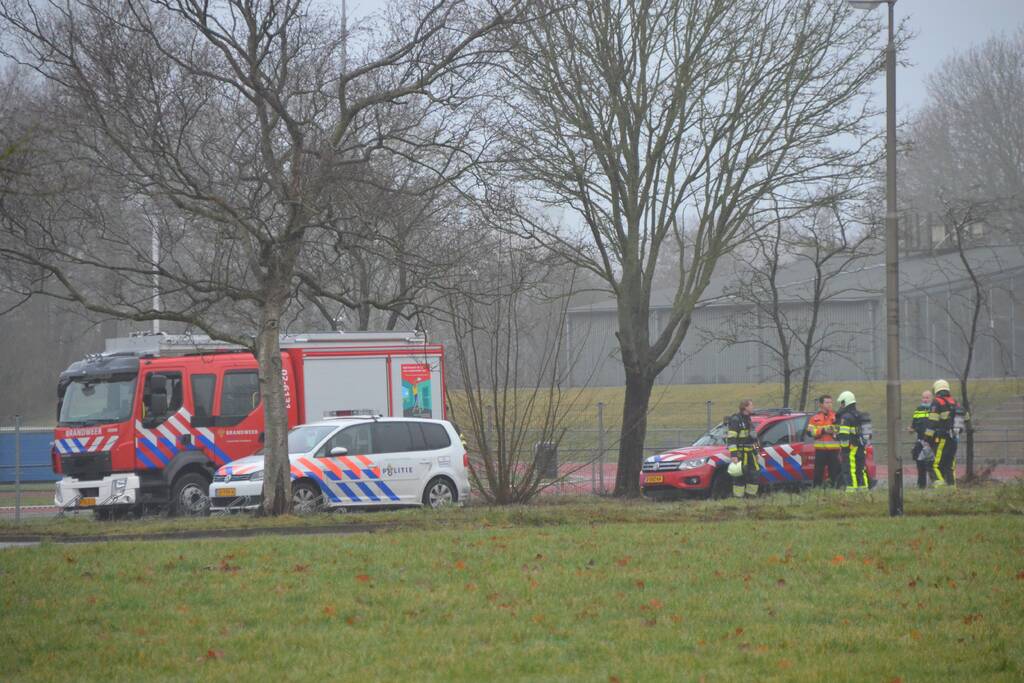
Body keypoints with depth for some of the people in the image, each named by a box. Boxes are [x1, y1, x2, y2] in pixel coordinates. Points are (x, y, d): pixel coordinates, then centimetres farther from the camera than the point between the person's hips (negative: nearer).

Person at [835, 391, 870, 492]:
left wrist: (844, 449, -17)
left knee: (850, 470, -10)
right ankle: (863, 488, 16)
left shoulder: (846, 417, -12)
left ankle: (851, 489, -14)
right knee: (861, 470, 14)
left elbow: (844, 435, -18)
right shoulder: (860, 416, 18)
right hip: (861, 448, 9)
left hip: (851, 448, -9)